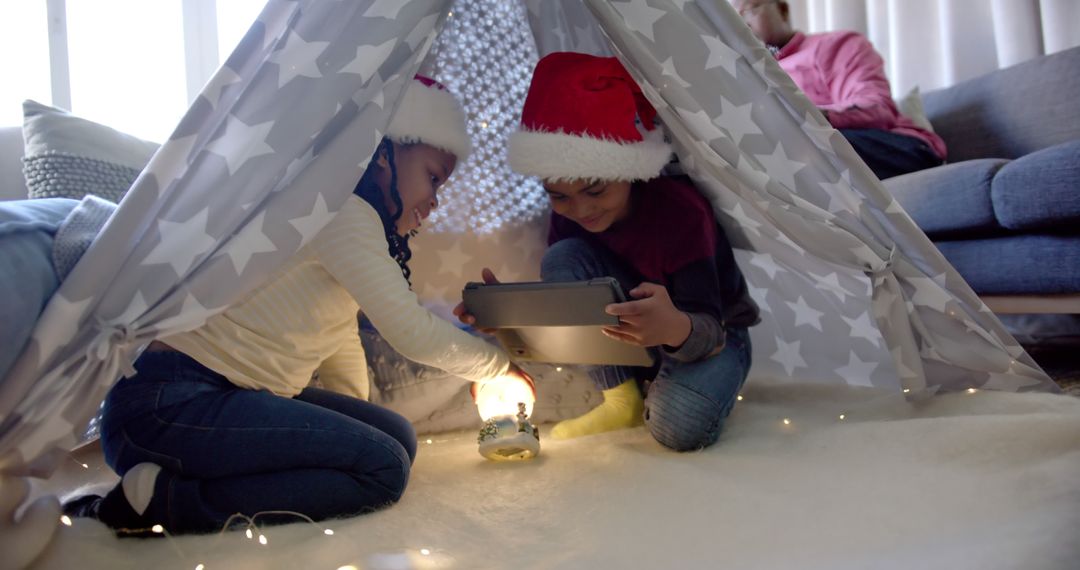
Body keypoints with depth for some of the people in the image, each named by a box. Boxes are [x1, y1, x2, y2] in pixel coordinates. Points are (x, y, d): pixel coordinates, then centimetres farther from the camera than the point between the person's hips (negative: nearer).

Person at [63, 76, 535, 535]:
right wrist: (500, 368, -1)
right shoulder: (338, 206, -15)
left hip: (232, 395, 10)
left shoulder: (352, 221, 18)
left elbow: (341, 339, 19)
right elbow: (412, 332, -17)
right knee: (384, 467, -17)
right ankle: (161, 500, -13)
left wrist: (355, 425, 20)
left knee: (396, 435, 0)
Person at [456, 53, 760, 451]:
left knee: (679, 425, -38)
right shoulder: (566, 216, -13)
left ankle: (661, 391, 2)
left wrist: (675, 328, -56)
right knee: (563, 258, -25)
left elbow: (708, 329, -31)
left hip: (708, 338, -4)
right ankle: (621, 400, -10)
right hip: (625, 341, 5)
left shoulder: (681, 210, -29)